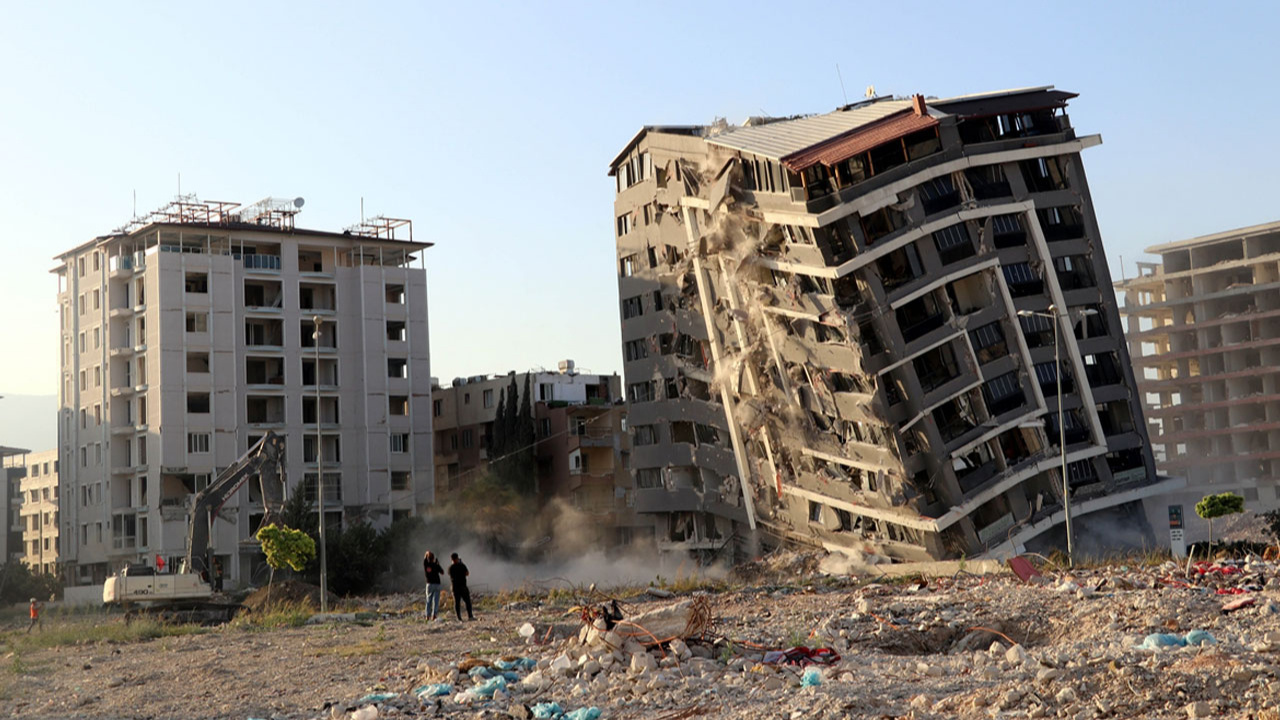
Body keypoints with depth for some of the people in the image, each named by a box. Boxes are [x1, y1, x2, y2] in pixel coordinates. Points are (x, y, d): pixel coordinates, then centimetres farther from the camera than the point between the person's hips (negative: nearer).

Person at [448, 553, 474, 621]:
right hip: (463, 586, -4)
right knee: (467, 601, 2)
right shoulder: (462, 566, -9)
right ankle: (470, 616, -2)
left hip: (455, 587, 4)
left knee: (457, 602, 5)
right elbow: (467, 573, 3)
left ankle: (459, 617, 1)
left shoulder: (450, 567, 2)